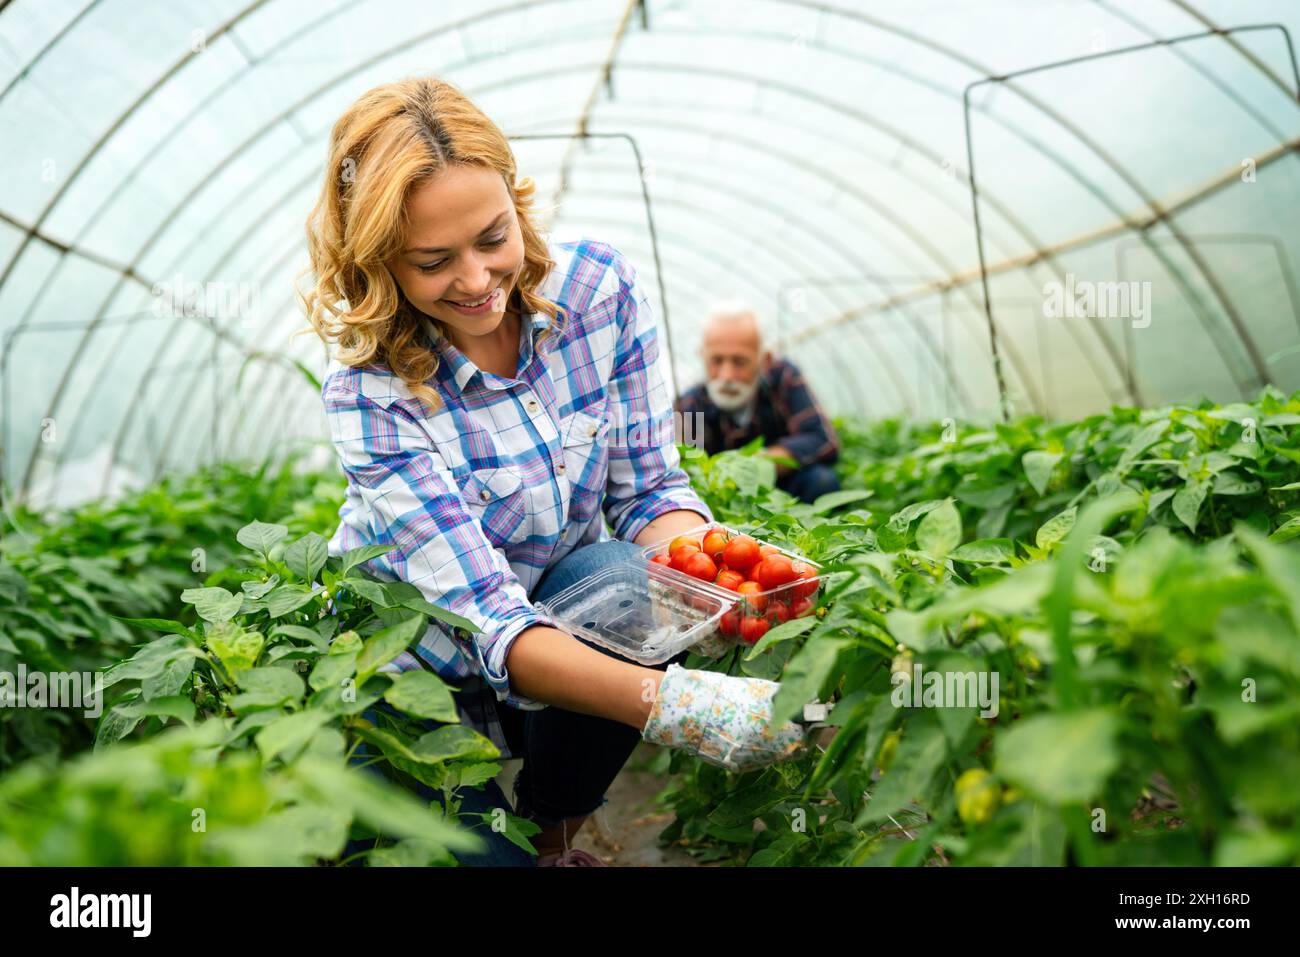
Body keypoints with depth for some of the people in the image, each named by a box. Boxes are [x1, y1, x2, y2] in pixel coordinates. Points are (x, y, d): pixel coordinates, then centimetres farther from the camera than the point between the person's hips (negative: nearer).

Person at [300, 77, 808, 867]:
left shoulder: (601, 288, -15)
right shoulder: (371, 393, -25)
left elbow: (651, 489, -9)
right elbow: (484, 617, -32)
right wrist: (673, 703, -47)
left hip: (571, 605, 3)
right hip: (415, 677, -2)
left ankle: (557, 824, -3)